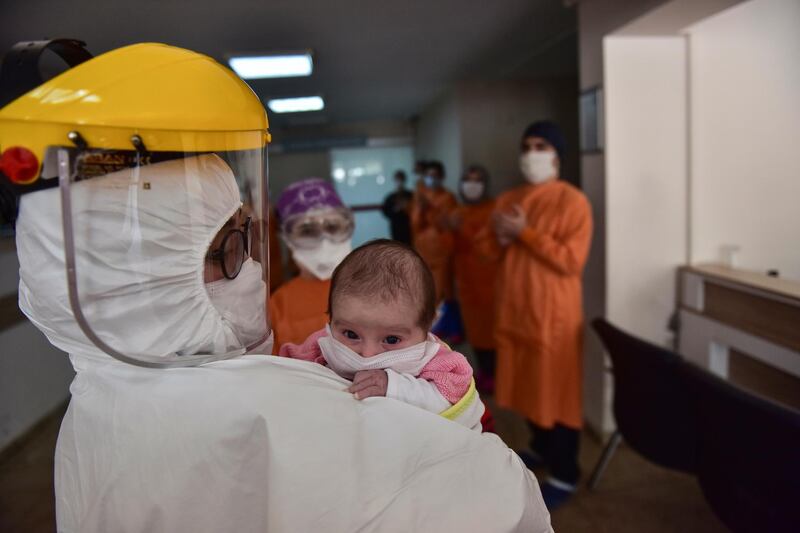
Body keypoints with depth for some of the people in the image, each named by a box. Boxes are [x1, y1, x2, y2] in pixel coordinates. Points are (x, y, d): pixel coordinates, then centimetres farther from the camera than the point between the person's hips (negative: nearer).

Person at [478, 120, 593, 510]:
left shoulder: (572, 201, -10)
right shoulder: (508, 200, 10)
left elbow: (571, 260, -19)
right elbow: (489, 251, 13)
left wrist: (525, 233, -20)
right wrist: (499, 237, -10)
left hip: (554, 313, -7)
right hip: (514, 309, 7)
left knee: (558, 390, 2)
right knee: (528, 385, 18)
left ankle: (564, 474, 15)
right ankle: (542, 448, 39)